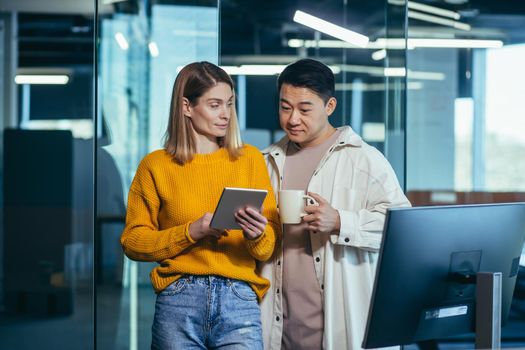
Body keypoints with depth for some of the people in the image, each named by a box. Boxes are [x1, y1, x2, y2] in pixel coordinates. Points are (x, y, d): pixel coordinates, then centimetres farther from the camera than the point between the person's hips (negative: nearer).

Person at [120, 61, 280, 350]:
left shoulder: (250, 159, 8)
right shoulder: (156, 166, 5)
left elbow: (268, 248, 7)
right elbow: (133, 241, 1)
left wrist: (256, 235, -16)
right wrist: (191, 232, -11)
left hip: (239, 301, 1)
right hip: (179, 302, -1)